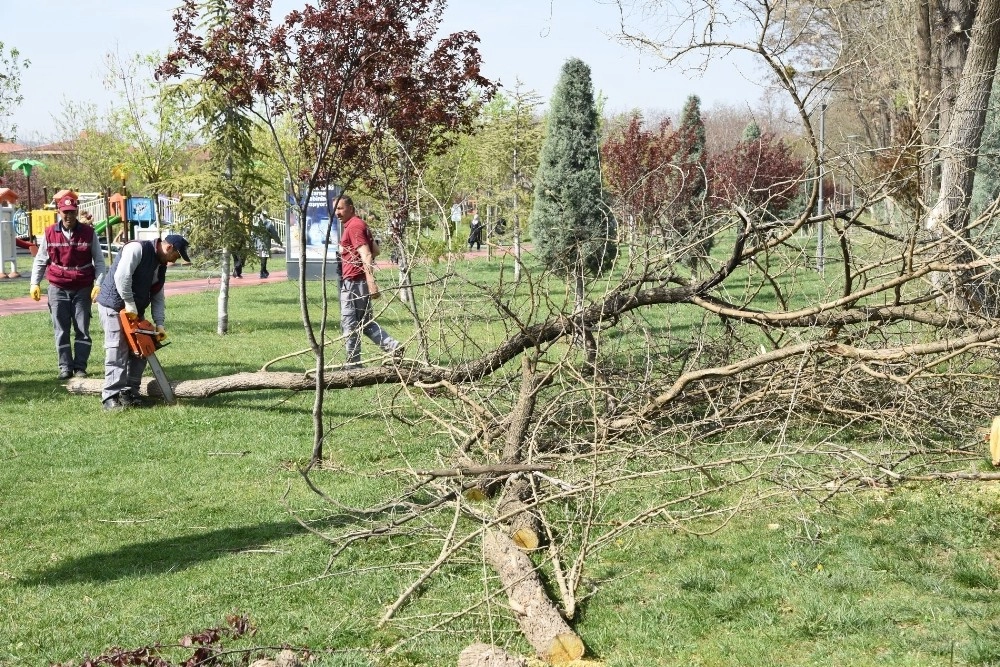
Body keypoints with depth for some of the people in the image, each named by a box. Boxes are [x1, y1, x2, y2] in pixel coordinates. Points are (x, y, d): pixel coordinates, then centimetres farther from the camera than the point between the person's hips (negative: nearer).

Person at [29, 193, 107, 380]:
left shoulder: (88, 233, -2)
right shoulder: (49, 233, 0)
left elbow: (99, 261, 3)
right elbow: (40, 261, 8)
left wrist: (99, 284, -7)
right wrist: (34, 284, 0)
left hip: (83, 289, 0)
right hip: (58, 289, 1)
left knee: (82, 329, 1)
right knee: (61, 330, 2)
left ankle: (80, 366, 7)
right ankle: (65, 367, 7)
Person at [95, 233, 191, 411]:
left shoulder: (161, 266, 10)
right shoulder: (137, 249, -18)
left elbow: (158, 296, 10)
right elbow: (122, 277, -29)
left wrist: (159, 324, -2)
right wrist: (130, 305, -24)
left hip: (135, 311, 9)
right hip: (114, 305, -9)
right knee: (118, 351, -14)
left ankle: (130, 392, 12)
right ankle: (111, 397, -14)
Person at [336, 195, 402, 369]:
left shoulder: (353, 226, -16)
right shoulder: (359, 224, 16)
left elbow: (366, 254, -25)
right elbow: (375, 250, 24)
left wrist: (371, 281, -32)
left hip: (352, 282, -10)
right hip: (360, 282, 10)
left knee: (349, 324, 0)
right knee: (366, 322, 16)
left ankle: (353, 364, 6)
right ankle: (393, 346, 6)